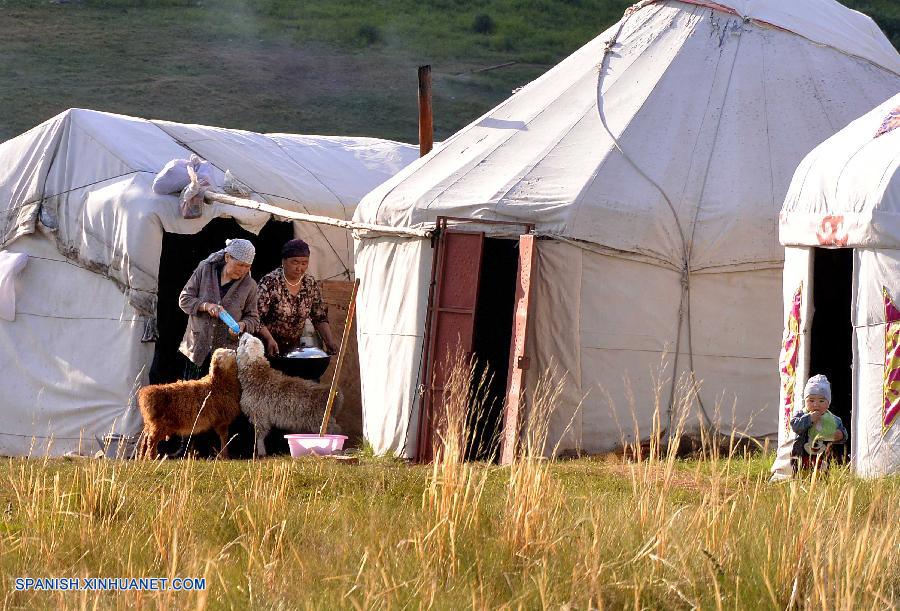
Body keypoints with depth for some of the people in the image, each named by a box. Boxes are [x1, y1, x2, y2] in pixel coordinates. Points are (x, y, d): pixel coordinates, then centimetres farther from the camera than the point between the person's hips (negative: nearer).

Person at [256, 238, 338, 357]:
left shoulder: (310, 284, 2)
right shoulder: (270, 282, -14)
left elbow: (320, 318, 9)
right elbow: (257, 319, -17)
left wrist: (329, 341, -7)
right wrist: (270, 339, -32)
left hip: (293, 347, 5)